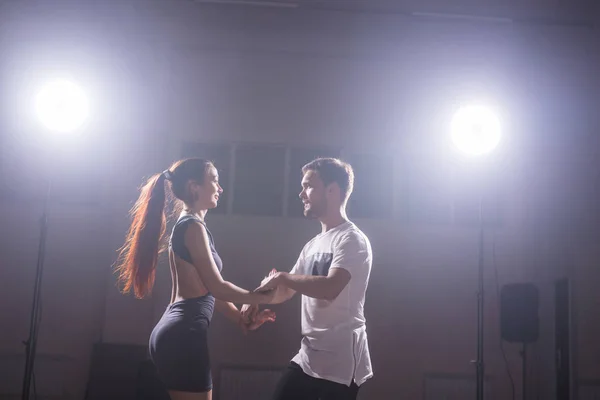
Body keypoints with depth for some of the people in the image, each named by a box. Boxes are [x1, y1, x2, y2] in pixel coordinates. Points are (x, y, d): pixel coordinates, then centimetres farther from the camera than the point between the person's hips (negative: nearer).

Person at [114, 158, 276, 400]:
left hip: (175, 332, 10)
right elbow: (217, 287, -12)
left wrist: (242, 320, 13)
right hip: (185, 335, -10)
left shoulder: (185, 225, 20)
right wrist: (262, 297, -1)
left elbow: (205, 290, 18)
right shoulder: (193, 226, -9)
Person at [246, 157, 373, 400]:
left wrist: (281, 277, -15)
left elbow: (330, 288, -28)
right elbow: (287, 291, 21)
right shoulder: (313, 245, 15)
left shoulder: (352, 240, -13)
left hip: (340, 363, -8)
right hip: (307, 357, 9)